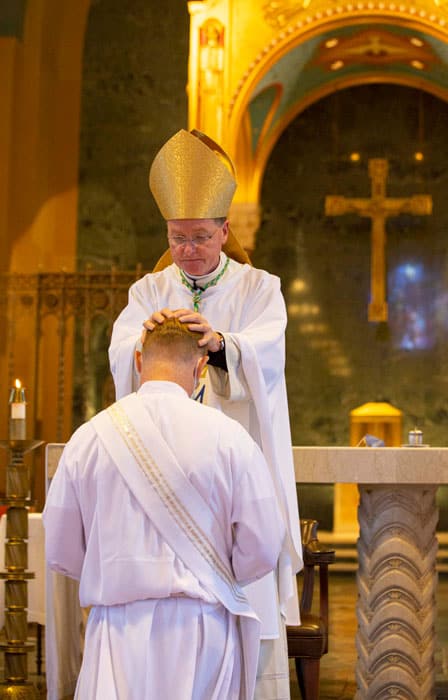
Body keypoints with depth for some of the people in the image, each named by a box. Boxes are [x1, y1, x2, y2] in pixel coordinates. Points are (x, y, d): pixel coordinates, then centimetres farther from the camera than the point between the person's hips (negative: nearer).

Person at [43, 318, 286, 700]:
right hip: (202, 626, -1)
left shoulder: (88, 438, 0)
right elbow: (262, 549, -3)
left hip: (120, 629, 1)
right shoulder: (228, 436, -5)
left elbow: (61, 553, 7)